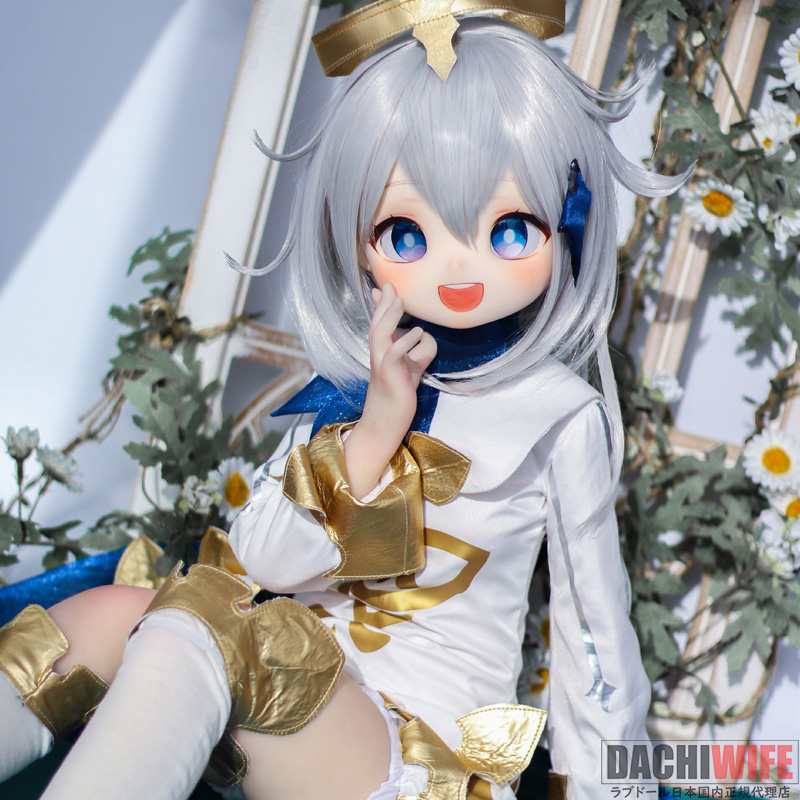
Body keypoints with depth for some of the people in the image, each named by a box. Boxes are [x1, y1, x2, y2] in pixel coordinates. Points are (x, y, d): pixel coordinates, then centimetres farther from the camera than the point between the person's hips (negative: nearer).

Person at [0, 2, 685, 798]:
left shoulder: (560, 416, -9)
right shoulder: (355, 384, 3)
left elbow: (591, 614, -1)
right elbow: (261, 558, -5)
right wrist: (373, 437, -17)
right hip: (305, 676, 5)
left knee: (199, 629, -29)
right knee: (99, 618, -17)